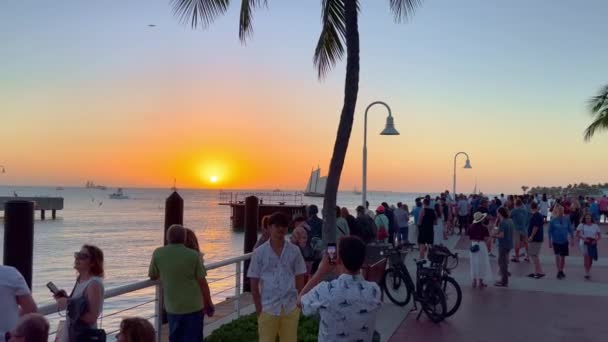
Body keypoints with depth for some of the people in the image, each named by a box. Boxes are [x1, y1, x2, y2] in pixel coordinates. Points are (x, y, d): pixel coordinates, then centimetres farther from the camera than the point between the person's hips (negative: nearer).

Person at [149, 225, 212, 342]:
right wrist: (209, 303, 5)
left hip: (172, 307, 2)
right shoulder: (194, 255, -11)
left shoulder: (158, 253, -5)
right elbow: (202, 282, -8)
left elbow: (152, 276, 8)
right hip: (194, 306, -2)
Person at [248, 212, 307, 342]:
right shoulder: (259, 252, -4)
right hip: (268, 308, -1)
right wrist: (258, 307, -3)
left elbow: (300, 279, 6)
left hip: (290, 308, 1)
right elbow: (254, 283, 0)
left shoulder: (294, 251, 0)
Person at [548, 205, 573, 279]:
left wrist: (572, 239, 7)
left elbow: (570, 230, 8)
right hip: (556, 241, -2)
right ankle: (558, 271, 1)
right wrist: (550, 242, -2)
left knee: (563, 257, 8)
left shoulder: (566, 220, -1)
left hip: (564, 241, 2)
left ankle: (561, 271, 26)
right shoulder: (553, 220, -6)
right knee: (557, 256, -10)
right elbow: (550, 231, -1)